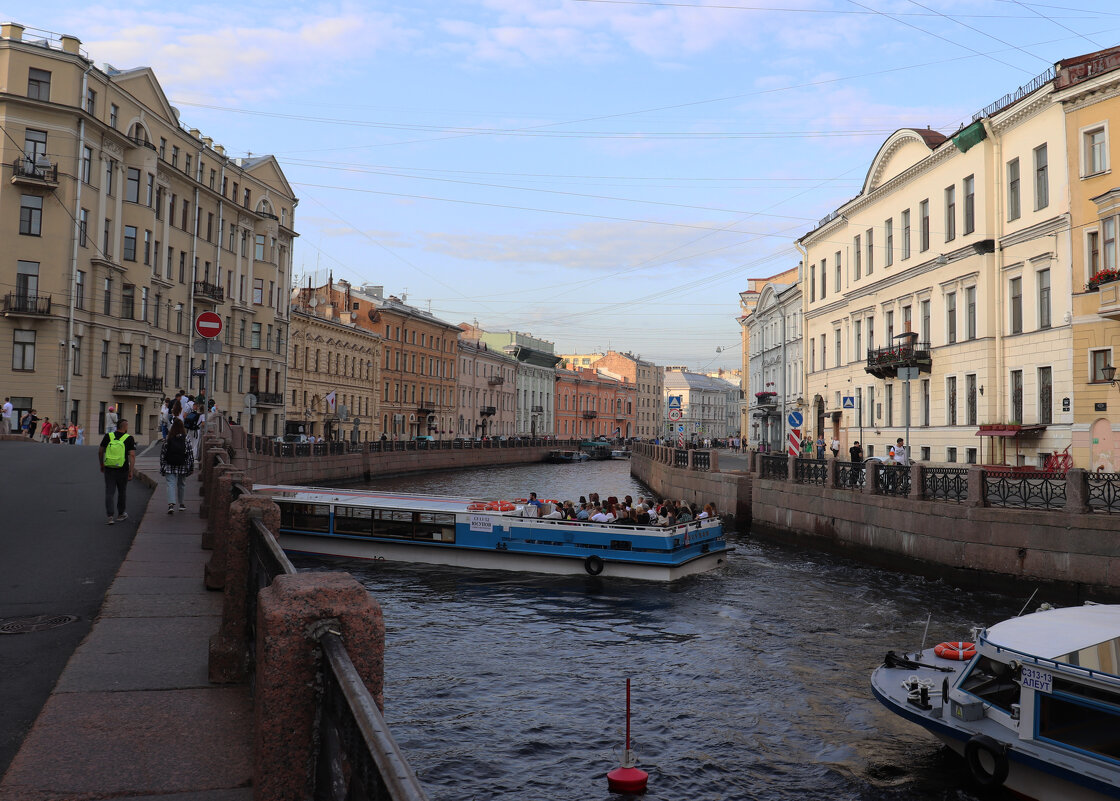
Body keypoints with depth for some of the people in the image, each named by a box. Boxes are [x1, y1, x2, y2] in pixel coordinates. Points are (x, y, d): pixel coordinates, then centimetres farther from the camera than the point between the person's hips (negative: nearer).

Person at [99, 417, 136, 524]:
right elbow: (132, 455, -13)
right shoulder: (129, 438, -7)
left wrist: (102, 465, 20)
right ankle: (120, 514, 32)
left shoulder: (108, 436, 0)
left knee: (109, 493, 3)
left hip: (109, 469, 1)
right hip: (123, 470, -1)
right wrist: (131, 472, -11)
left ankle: (110, 516, -9)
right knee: (122, 492, 17)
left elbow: (100, 452, 6)